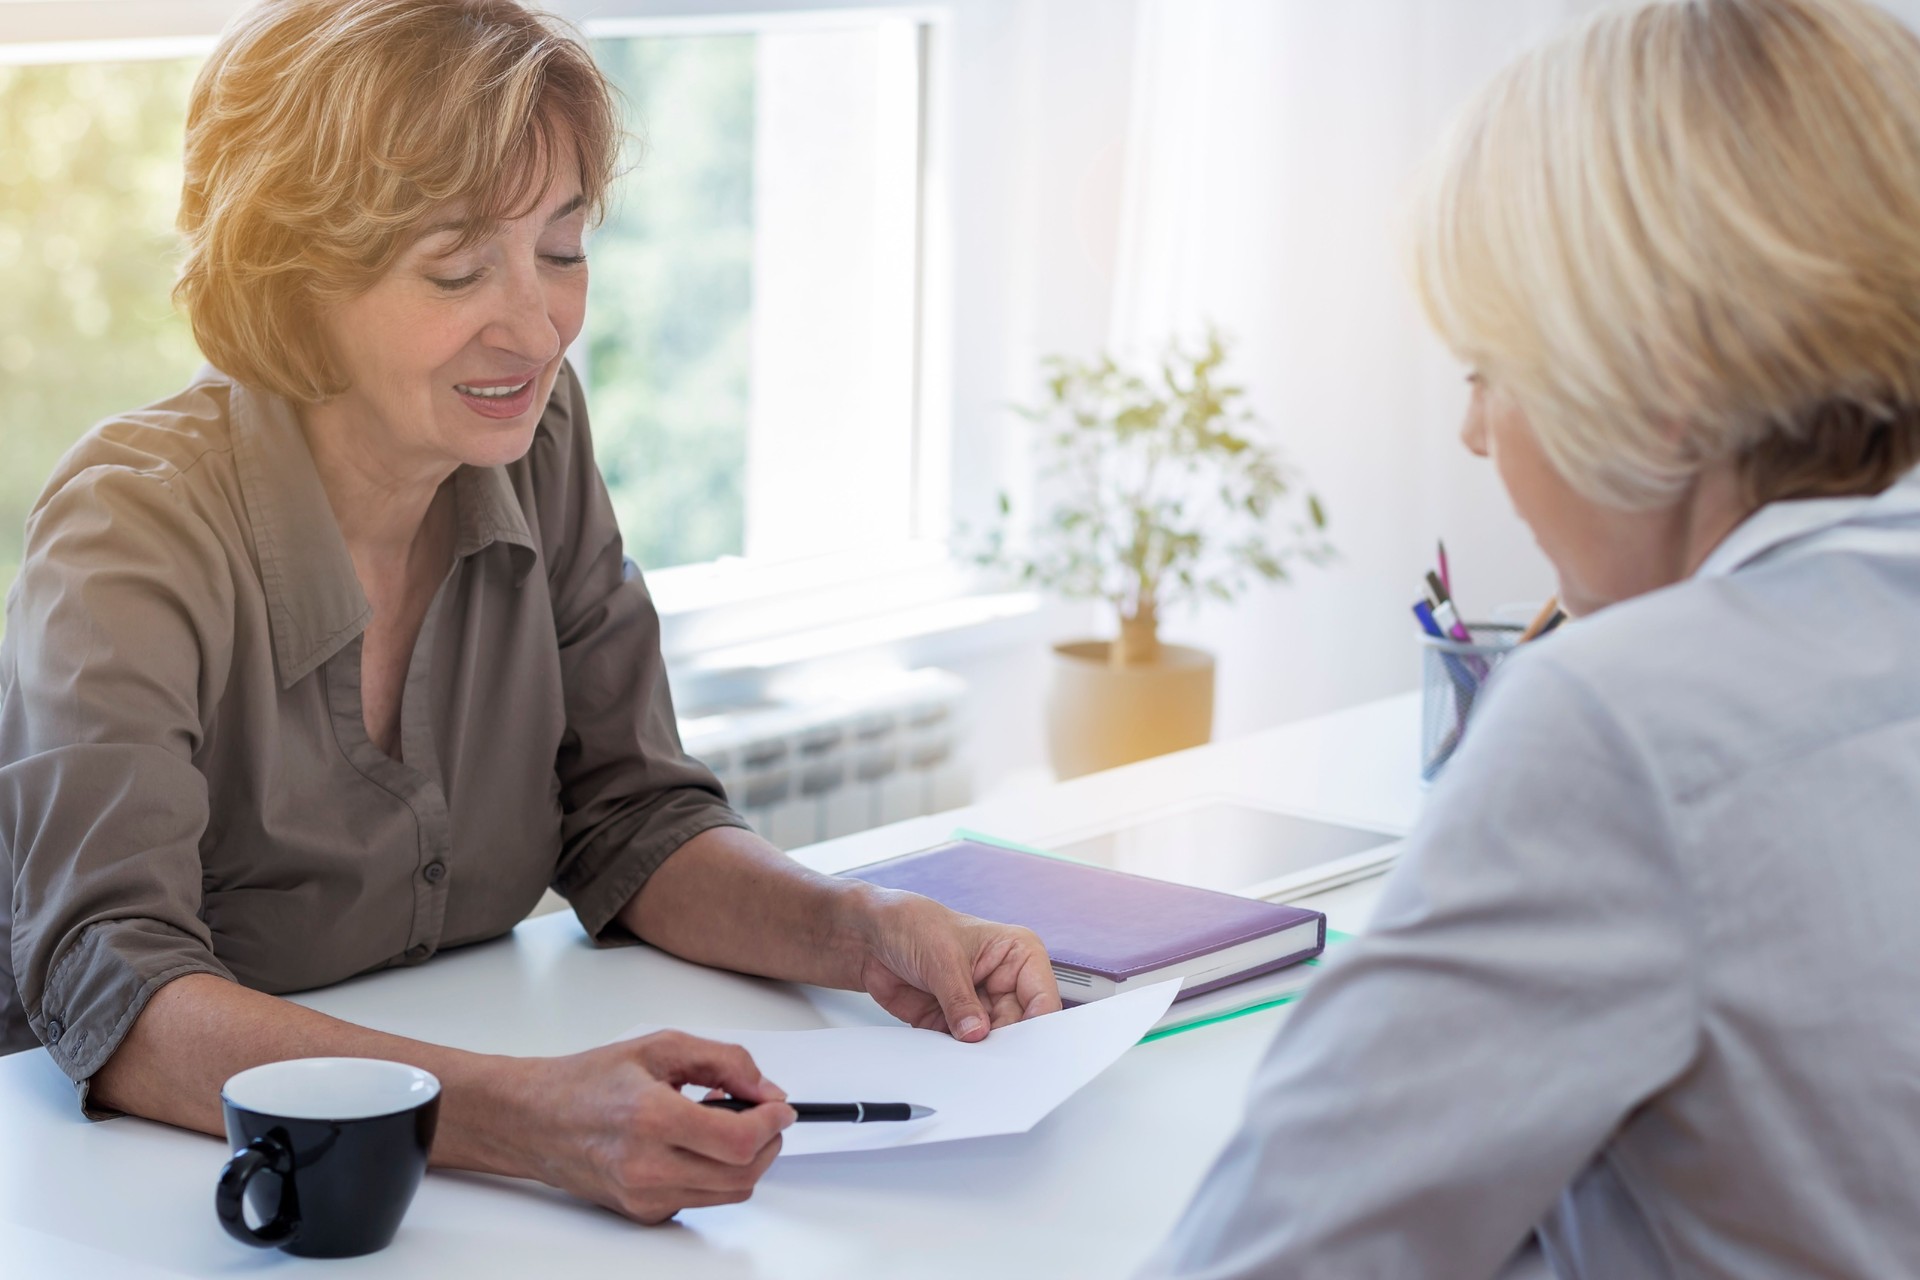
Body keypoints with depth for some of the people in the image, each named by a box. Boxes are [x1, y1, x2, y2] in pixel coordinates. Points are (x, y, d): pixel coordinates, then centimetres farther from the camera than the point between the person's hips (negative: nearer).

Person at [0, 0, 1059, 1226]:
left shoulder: (532, 442, -2)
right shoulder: (136, 537, -19)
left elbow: (633, 824, 4)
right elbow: (109, 997, -30)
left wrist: (868, 936, -16)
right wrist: (522, 1114, -43)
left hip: (443, 1190, 4)